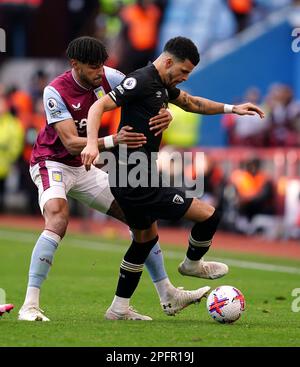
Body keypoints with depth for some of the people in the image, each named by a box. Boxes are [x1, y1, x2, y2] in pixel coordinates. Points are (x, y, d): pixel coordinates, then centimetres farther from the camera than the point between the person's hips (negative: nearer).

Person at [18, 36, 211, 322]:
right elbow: (71, 143, -31)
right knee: (58, 220, -34)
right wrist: (113, 141, -46)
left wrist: (165, 114, -30)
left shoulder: (107, 78, -10)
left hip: (84, 168, 7)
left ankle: (167, 295, 15)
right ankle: (30, 306, -33)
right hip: (51, 163, -7)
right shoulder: (55, 92, -24)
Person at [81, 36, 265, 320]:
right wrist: (92, 144, -38)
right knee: (209, 216, -4)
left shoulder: (163, 85, 14)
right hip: (138, 182, -11)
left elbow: (191, 103, 31)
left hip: (130, 179, 11)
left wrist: (230, 108, 24)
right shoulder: (141, 81, -16)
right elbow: (99, 106, -23)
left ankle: (119, 308, 29)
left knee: (146, 238, 25)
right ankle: (192, 263, 25)